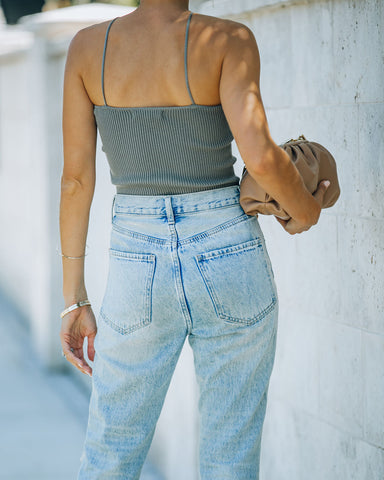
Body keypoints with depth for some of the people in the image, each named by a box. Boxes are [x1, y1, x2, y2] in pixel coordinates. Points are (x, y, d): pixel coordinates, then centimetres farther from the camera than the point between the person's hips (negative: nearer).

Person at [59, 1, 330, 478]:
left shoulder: (87, 45, -1)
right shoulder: (229, 40, -10)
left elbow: (75, 178, 0)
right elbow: (259, 156, -22)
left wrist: (75, 301, 6)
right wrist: (304, 208, 1)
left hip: (138, 272, 2)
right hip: (230, 265, -2)